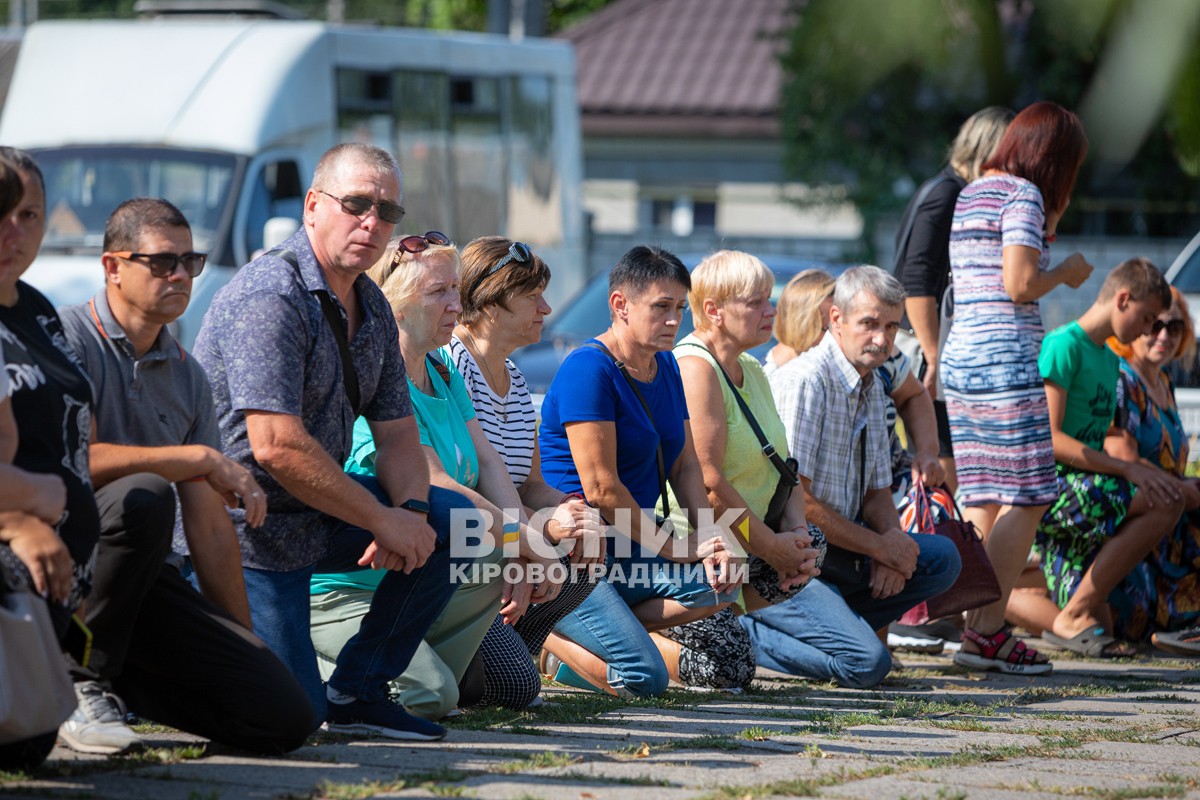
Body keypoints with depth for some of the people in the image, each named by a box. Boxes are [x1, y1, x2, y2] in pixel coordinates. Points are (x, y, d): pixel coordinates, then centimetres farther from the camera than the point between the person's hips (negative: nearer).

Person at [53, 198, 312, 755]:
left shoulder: (187, 376, 15)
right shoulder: (66, 337, -4)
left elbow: (210, 525, 15)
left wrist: (247, 648, 12)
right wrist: (201, 459, -12)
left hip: (145, 580, 6)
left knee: (284, 717, -11)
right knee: (143, 495, -38)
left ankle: (115, 672, 9)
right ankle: (82, 683, -20)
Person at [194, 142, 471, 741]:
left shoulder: (372, 309, 8)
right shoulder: (269, 297, -21)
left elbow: (396, 435, 11)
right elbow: (277, 447, -28)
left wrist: (409, 511, -13)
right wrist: (385, 521, -21)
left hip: (319, 512, 9)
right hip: (250, 525, -9)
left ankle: (358, 690, 5)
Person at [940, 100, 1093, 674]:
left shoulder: (967, 195, 19)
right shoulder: (1023, 194, -8)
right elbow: (1020, 284, -17)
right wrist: (1066, 272, 2)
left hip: (960, 355, 9)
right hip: (1007, 356, -9)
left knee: (983, 499, 9)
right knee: (1025, 497, -7)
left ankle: (975, 627, 8)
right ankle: (986, 632, -12)